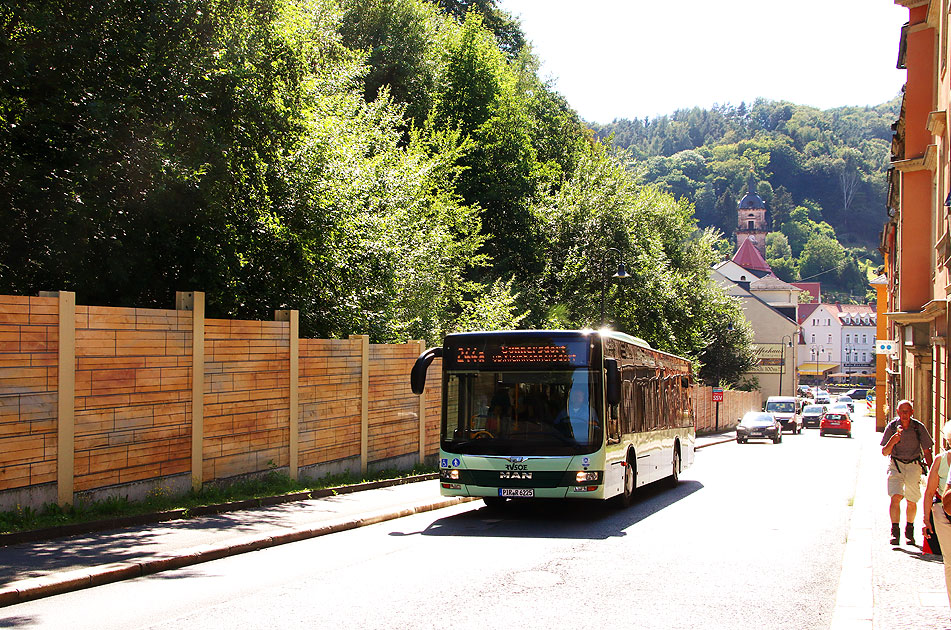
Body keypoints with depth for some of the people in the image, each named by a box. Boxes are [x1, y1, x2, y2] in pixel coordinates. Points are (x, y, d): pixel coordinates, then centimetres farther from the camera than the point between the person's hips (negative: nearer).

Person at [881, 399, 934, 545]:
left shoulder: (919, 427, -5)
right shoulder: (891, 426, -6)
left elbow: (927, 451, 3)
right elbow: (884, 452, -5)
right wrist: (892, 442, -25)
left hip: (913, 466, 1)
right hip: (895, 465, -1)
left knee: (911, 502, 6)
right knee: (895, 497, -18)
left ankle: (909, 531, 27)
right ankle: (895, 532, -14)